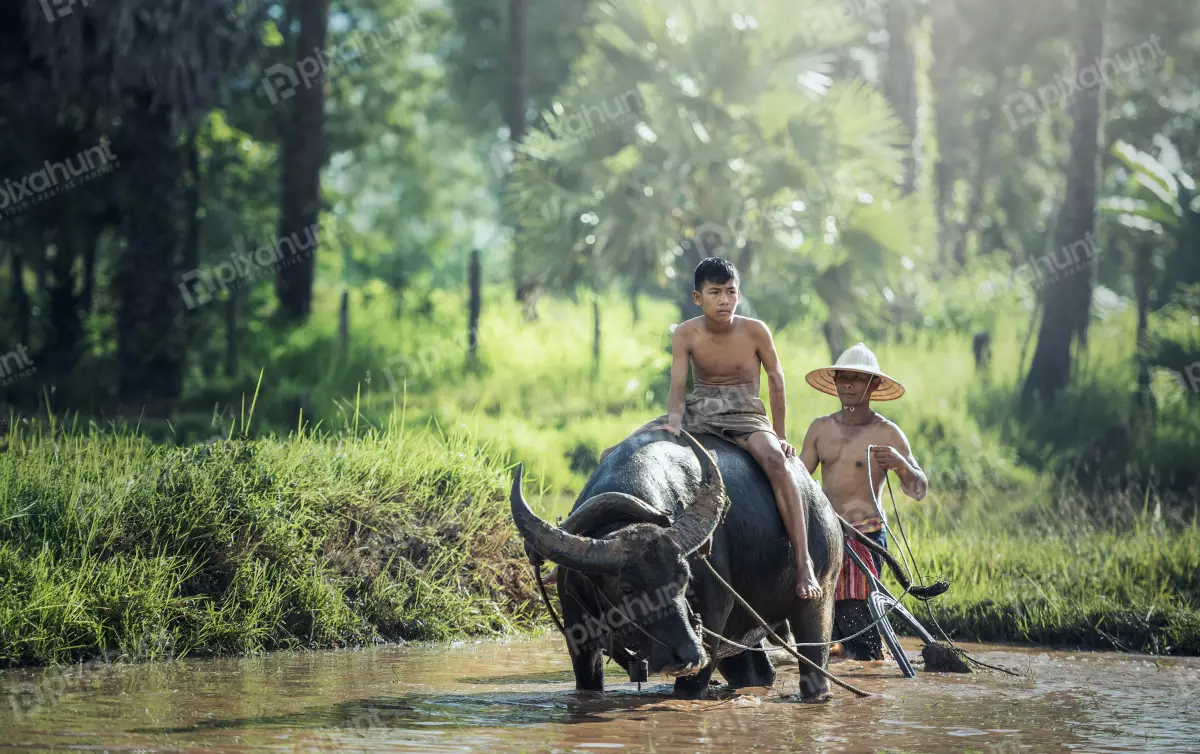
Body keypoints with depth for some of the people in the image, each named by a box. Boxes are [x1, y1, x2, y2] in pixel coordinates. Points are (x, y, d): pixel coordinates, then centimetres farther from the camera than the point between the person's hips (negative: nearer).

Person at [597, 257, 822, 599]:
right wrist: (675, 421, -30)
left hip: (744, 414, -3)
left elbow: (775, 379, 3)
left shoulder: (755, 331, -7)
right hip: (697, 410, 3)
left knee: (775, 460, -37)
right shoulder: (686, 334, -4)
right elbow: (678, 386, -9)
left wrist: (780, 437, 4)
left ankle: (803, 565, -38)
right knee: (613, 457, -13)